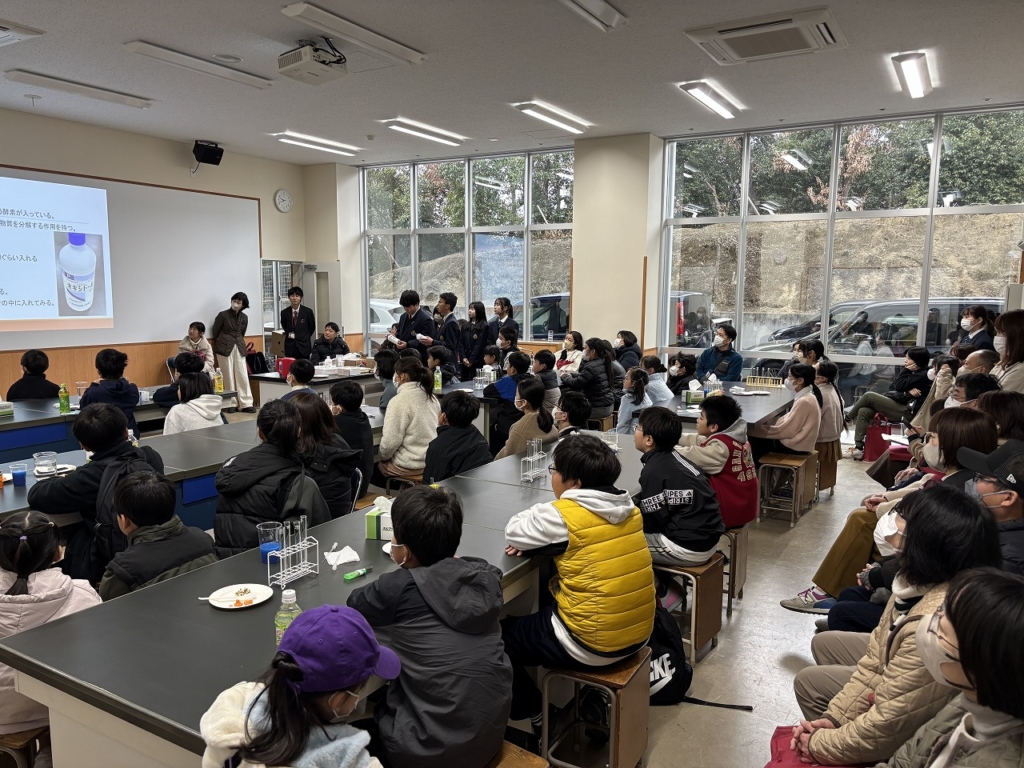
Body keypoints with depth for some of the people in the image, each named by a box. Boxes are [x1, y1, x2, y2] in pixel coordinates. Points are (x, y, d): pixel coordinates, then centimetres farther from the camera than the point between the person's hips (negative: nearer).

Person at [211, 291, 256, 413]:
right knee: (229, 377, 0)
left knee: (243, 376, -2)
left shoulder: (244, 317, 7)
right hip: (225, 349, -3)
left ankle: (246, 404, 0)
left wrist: (238, 343, 13)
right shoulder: (223, 315, -4)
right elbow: (215, 332, 4)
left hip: (239, 348, 3)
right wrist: (221, 344, 12)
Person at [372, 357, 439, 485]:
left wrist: (382, 457, 0)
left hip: (410, 465, -7)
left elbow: (390, 442, -20)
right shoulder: (430, 396, 3)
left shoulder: (399, 401, -19)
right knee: (377, 467, 27)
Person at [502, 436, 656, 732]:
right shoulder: (628, 508, 0)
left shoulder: (563, 514, -20)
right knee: (546, 608, 31)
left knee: (501, 636, 13)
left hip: (593, 644, -7)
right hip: (639, 633, 7)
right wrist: (540, 539, 2)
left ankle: (531, 714, 26)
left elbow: (514, 532, -4)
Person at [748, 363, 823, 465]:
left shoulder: (804, 402, -24)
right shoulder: (808, 397, 6)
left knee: (755, 439, -2)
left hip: (794, 447, -9)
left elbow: (788, 430, -21)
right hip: (798, 442, 9)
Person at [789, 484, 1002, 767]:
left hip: (915, 730, -7)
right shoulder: (920, 580, -15)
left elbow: (886, 730, -32)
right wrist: (834, 716, -7)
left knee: (809, 682, 4)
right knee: (824, 644, 18)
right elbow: (877, 653, -5)